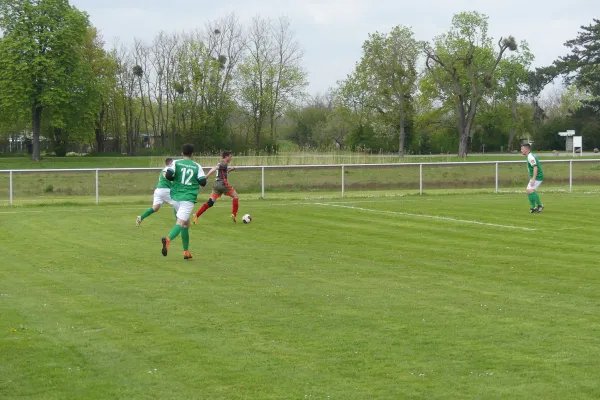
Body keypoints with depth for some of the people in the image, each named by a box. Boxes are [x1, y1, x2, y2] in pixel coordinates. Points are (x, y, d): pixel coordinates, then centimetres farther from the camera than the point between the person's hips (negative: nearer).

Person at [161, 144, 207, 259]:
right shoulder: (197, 166, 3)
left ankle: (186, 251, 20)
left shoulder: (176, 163, 3)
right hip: (188, 198, -3)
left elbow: (168, 175, -11)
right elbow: (203, 182, 0)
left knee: (186, 223, 18)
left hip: (176, 197, 3)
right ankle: (168, 239, -44)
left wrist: (174, 178, 10)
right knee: (180, 223, -14)